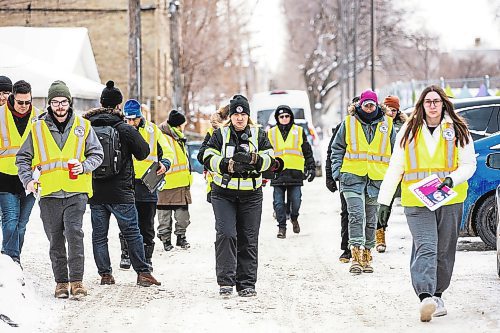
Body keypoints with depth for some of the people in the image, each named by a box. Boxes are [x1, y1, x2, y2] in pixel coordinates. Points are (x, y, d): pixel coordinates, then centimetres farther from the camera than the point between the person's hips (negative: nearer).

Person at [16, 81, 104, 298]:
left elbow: (97, 154, 12)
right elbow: (23, 158, 12)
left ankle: (76, 279, -9)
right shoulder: (38, 129, 6)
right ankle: (61, 281, 17)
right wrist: (28, 180, -4)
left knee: (74, 232, -16)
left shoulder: (83, 126, 6)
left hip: (76, 192, -1)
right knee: (55, 239, 6)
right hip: (49, 193, 1)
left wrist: (84, 167, -7)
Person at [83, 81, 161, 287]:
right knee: (131, 232, 4)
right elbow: (143, 152, -2)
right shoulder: (124, 129, -10)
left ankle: (105, 274, 9)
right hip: (120, 191, -3)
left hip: (94, 191, 3)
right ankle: (143, 272, 3)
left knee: (99, 234, 10)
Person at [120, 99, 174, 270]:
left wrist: (165, 164, -12)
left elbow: (167, 152, 9)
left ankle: (146, 258, 16)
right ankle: (126, 255, 14)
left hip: (147, 185, 0)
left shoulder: (152, 130, 4)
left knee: (146, 225, 7)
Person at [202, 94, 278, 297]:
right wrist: (230, 165, -23)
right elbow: (209, 159, -7)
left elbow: (270, 160, -2)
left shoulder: (259, 135, 8)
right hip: (224, 194, -2)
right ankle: (225, 281, -12)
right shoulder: (220, 135, 4)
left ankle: (246, 284, 10)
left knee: (249, 239, 3)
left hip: (251, 195, 2)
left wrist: (252, 159, -22)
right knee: (226, 234, -14)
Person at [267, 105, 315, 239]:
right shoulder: (271, 134, 12)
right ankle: (281, 227, 6)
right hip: (277, 173, 1)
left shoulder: (299, 132, 11)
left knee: (295, 201, -2)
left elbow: (307, 152, 14)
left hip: (295, 173, -1)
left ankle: (294, 218, 26)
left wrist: (311, 168, 8)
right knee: (279, 203, -3)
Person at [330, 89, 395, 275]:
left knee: (371, 219, 9)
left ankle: (367, 255, 19)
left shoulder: (386, 124, 7)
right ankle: (356, 256, -18)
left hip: (377, 178, 2)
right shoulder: (349, 123, 4)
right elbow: (337, 148, 11)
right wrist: (337, 171, 1)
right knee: (356, 214, -15)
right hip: (353, 176, -2)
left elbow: (395, 151, 17)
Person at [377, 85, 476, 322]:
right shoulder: (408, 131, 6)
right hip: (416, 203, -1)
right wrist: (385, 201, 5)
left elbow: (469, 165, 6)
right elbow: (395, 168, 9)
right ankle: (426, 297, -29)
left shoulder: (458, 131, 5)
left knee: (444, 253, 8)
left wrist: (452, 179, -15)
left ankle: (437, 295, 24)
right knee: (425, 248, -16)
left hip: (450, 202, 1)